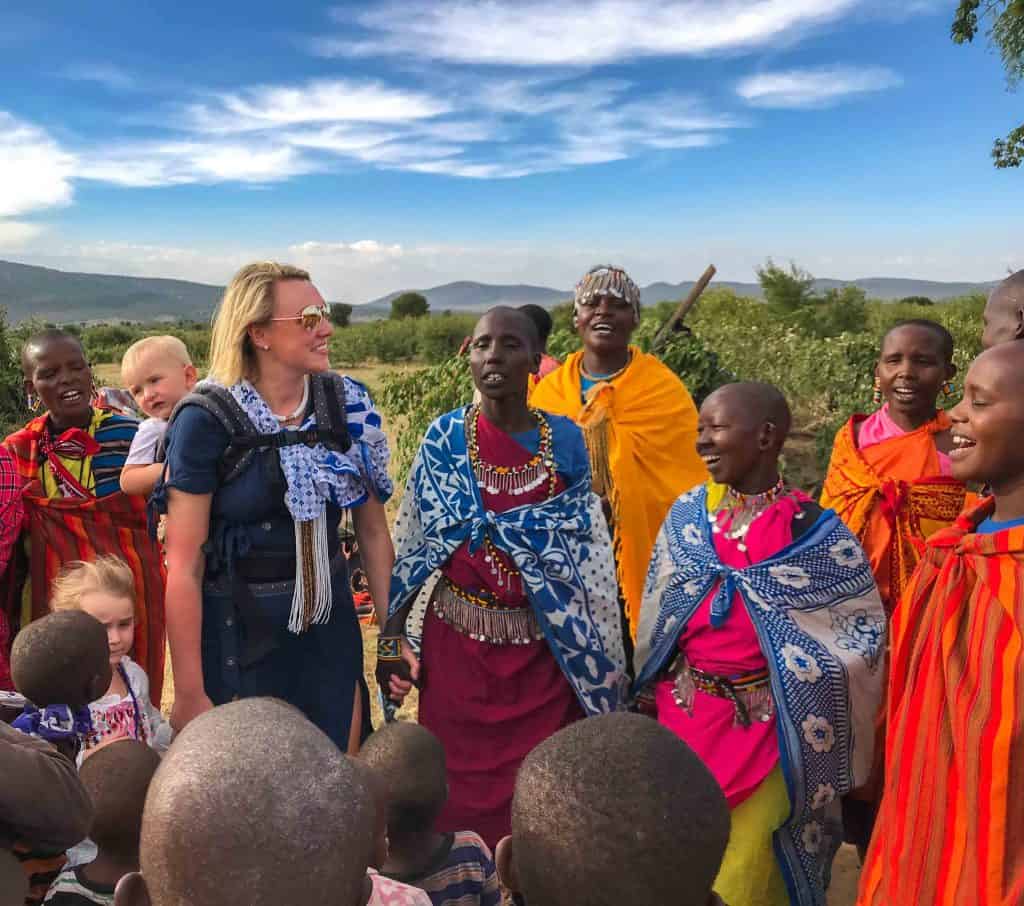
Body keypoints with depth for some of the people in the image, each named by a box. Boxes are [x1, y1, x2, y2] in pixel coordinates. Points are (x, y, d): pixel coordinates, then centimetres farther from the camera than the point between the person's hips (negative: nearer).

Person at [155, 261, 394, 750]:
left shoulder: (348, 403, -3)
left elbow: (373, 529, 5)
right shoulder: (208, 420, -15)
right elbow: (184, 566, -13)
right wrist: (189, 693, -11)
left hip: (330, 624, 4)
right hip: (237, 632, -3)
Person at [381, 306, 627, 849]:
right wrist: (396, 639, -2)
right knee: (461, 782, 11)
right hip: (458, 640, 0)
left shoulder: (566, 440, 1)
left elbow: (588, 548, 3)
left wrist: (598, 653, 1)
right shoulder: (445, 437, -1)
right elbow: (413, 541, 1)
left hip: (546, 644, 1)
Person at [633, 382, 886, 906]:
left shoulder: (815, 531, -13)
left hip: (766, 726, -3)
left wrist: (790, 682, -8)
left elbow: (865, 632, -5)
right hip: (683, 716, 4)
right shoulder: (688, 514, -2)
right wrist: (669, 683, 7)